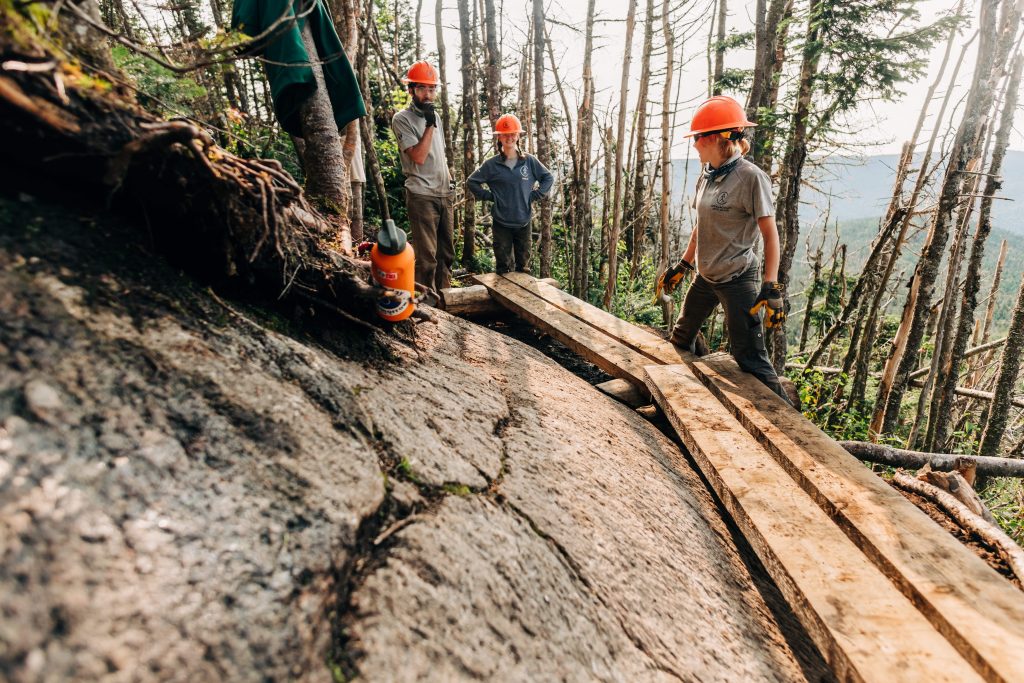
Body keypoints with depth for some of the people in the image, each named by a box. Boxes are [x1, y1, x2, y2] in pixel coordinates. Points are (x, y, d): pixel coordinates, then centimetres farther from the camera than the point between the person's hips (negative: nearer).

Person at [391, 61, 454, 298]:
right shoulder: (402, 119, -6)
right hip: (421, 195, -7)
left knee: (446, 250, 13)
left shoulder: (435, 116, 15)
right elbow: (418, 156, -17)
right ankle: (428, 299, 3)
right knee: (427, 254, -7)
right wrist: (430, 125, -16)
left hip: (444, 194, 8)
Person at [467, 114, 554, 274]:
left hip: (524, 222, 1)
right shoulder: (492, 164, -3)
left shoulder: (529, 161, 0)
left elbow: (549, 178, 9)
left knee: (523, 266, 12)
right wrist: (490, 196, -5)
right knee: (502, 266, 6)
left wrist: (534, 195, -2)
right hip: (501, 223, -1)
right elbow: (472, 182, 3)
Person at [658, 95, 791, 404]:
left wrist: (772, 288, -22)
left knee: (750, 358, -7)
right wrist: (682, 267, 19)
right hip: (705, 276, 8)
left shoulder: (751, 177, -17)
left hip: (737, 280, -8)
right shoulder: (708, 176, 5)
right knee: (680, 338, 21)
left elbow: (770, 236, -17)